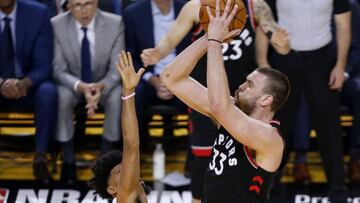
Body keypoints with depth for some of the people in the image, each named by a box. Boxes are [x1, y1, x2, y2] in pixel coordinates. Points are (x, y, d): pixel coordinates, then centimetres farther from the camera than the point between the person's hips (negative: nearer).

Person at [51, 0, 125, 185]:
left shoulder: (115, 24, -15)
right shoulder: (57, 25, -15)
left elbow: (117, 69, -15)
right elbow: (59, 69, -16)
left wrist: (101, 86, -38)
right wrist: (81, 87, -37)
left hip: (104, 85, 0)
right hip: (72, 85, 0)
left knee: (118, 97, -31)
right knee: (61, 97, -33)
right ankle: (69, 161, -18)